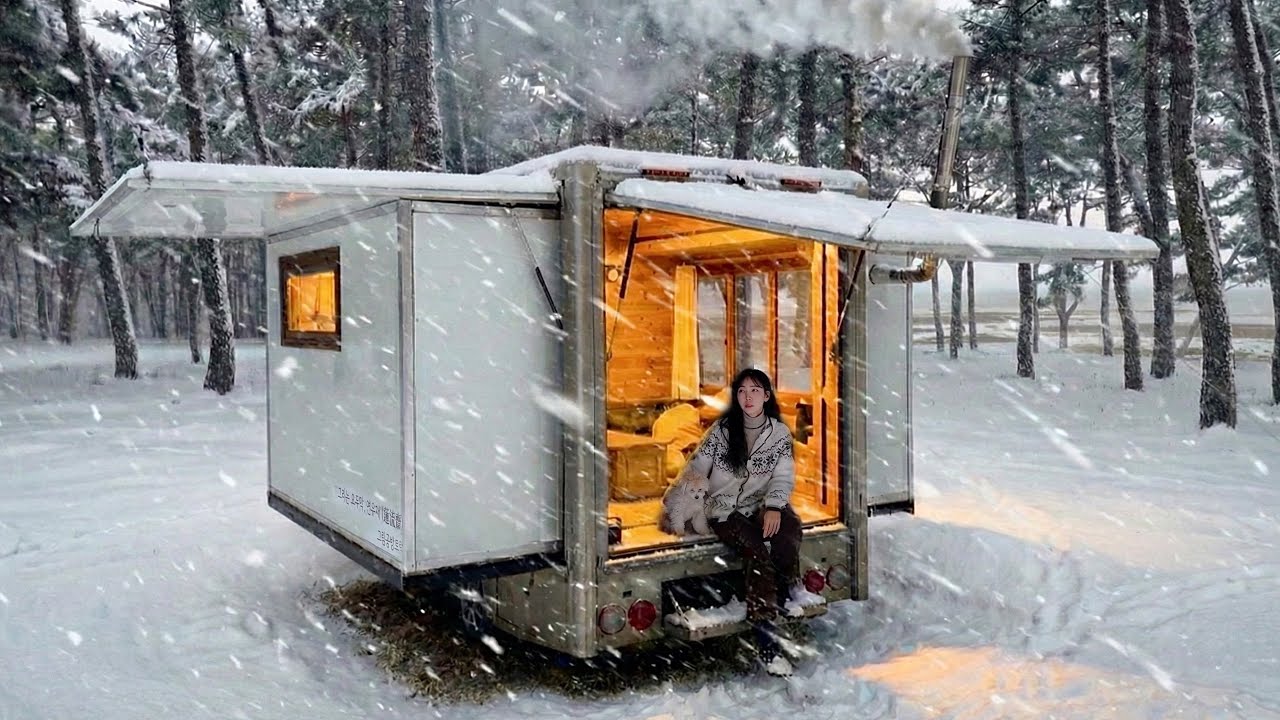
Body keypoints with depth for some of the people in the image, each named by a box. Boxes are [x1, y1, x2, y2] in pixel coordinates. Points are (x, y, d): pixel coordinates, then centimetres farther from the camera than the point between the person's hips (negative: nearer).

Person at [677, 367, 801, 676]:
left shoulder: (780, 432, 9)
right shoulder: (721, 430, 5)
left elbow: (784, 477, 1)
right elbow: (695, 470, 5)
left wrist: (773, 506, -18)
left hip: (762, 505, 2)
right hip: (725, 508, -2)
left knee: (789, 524, -33)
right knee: (757, 550, -30)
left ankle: (784, 596, -12)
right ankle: (767, 639, -34)